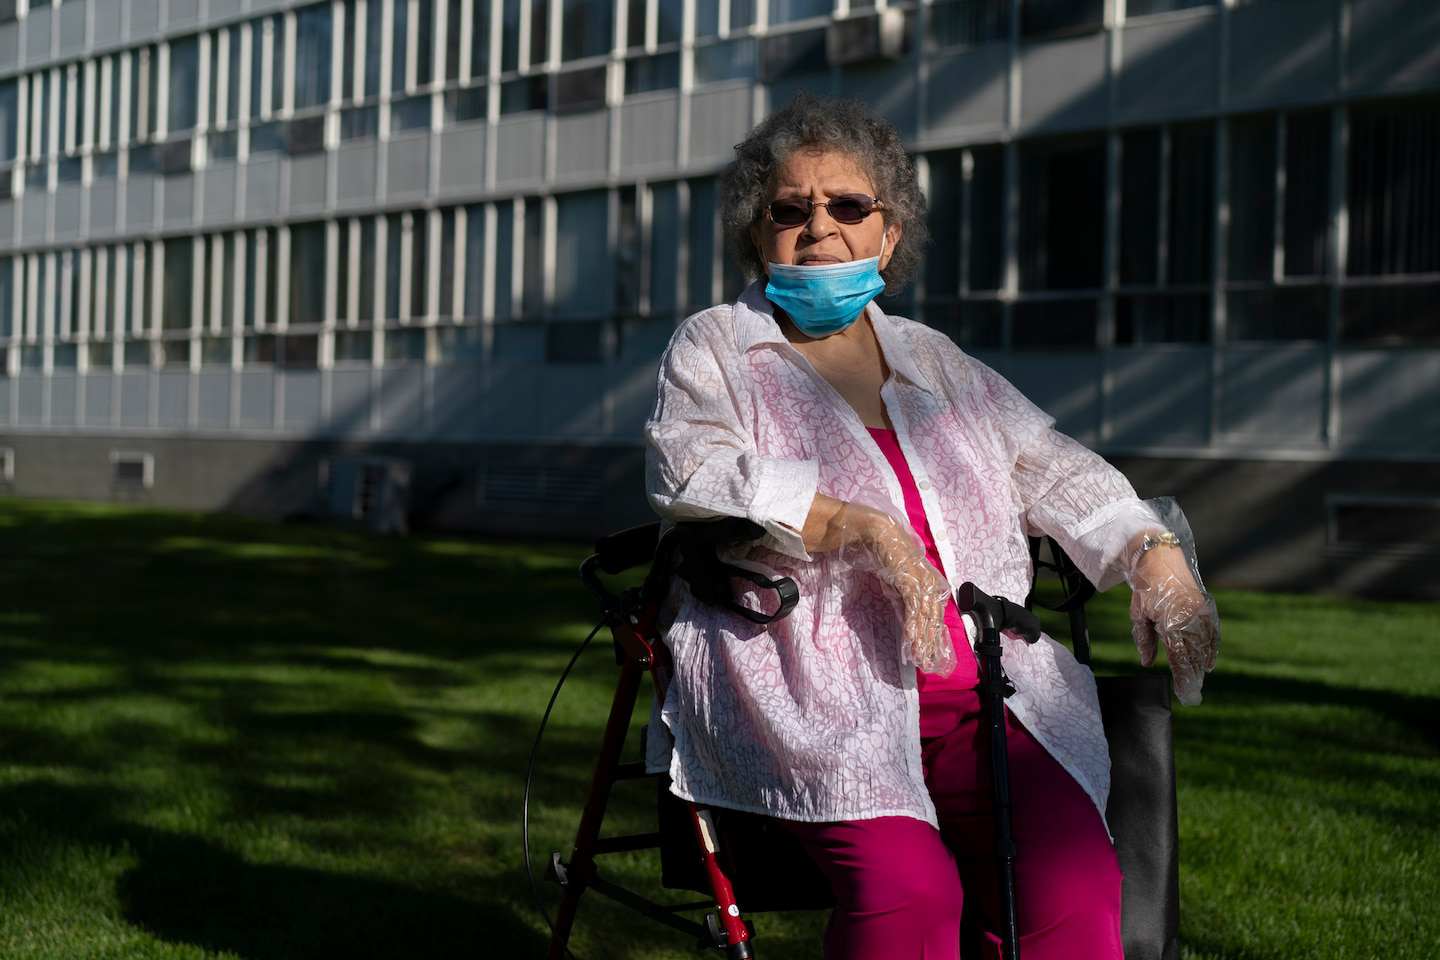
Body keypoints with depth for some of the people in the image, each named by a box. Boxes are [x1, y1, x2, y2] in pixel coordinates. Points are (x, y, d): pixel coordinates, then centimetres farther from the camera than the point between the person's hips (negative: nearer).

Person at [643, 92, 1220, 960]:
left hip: (980, 703, 4)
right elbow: (698, 475, -6)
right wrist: (866, 530, -18)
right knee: (910, 888, -32)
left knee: (1077, 887, -24)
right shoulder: (713, 351, 13)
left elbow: (1055, 469, 28)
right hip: (810, 696, -4)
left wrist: (1157, 554, 9)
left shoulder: (937, 363, 27)